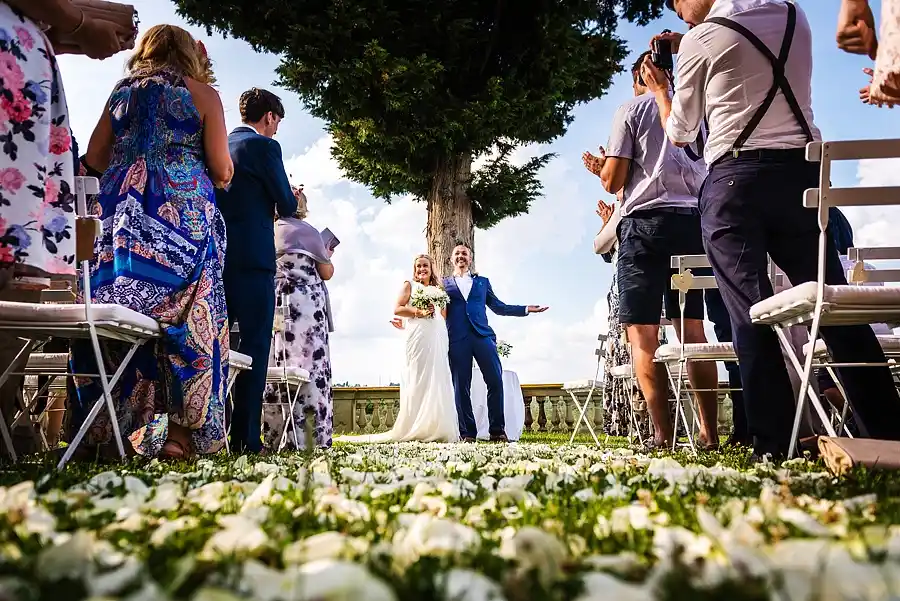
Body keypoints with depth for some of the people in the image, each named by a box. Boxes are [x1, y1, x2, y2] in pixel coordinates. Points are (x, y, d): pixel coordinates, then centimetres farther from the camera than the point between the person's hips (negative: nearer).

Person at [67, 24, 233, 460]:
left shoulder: (122, 90, 19)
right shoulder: (201, 93, 7)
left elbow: (93, 159, 14)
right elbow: (222, 171, 0)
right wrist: (209, 170, 22)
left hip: (118, 209, 5)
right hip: (183, 212, -4)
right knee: (183, 316, -6)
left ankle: (101, 432, 4)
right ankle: (178, 433, -10)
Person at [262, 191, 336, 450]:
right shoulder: (307, 231, 0)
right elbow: (326, 272, 3)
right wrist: (327, 256, 22)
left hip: (273, 304, 5)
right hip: (306, 304, -5)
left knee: (277, 369, 3)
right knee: (311, 366, -5)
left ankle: (275, 437, 3)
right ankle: (318, 437, -7)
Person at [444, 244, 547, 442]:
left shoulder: (482, 282, 23)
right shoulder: (444, 283, 18)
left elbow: (499, 307, 22)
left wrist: (526, 309, 17)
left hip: (482, 335, 1)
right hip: (457, 339, -1)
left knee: (495, 381, -7)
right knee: (461, 386, -3)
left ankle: (497, 431, 2)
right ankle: (467, 433, 4)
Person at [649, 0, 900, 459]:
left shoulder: (701, 38, 0)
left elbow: (679, 132, 10)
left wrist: (659, 89, 28)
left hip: (735, 179, -5)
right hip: (802, 170, 5)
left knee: (750, 313, -5)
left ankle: (774, 444, -6)